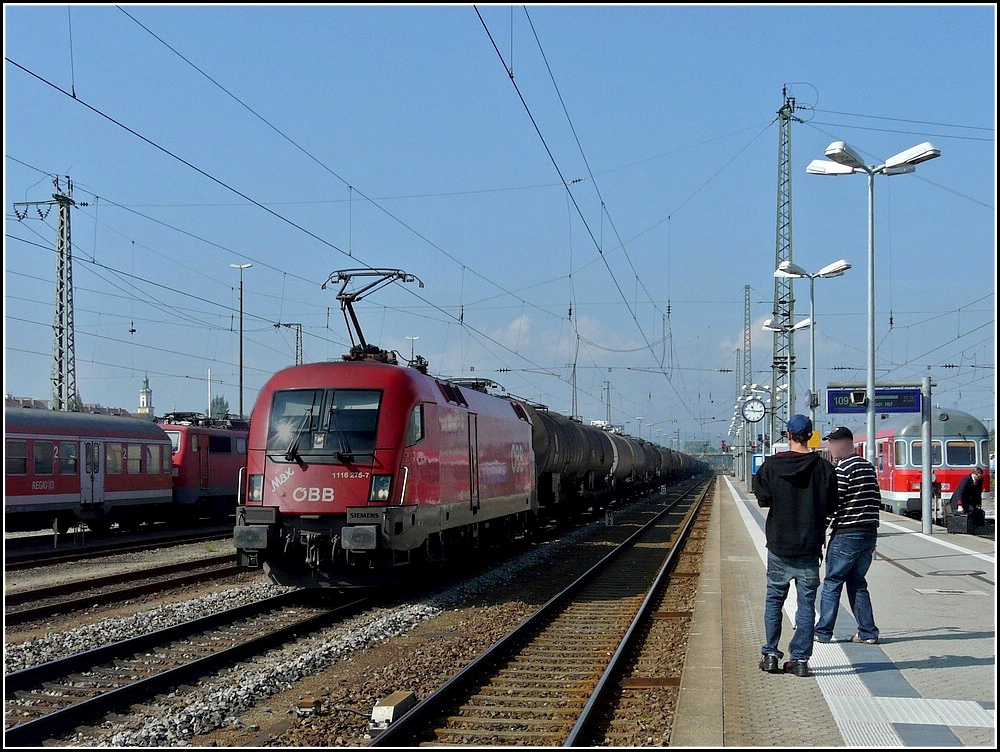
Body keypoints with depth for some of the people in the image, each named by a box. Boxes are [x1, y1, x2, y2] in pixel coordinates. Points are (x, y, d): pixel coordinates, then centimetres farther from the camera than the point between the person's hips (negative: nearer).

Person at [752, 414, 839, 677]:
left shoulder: (771, 465, -6)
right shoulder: (824, 467, -6)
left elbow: (763, 500, -5)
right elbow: (831, 507, -1)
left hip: (779, 546, 0)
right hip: (809, 547, 0)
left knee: (774, 599, 13)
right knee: (806, 603, 5)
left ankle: (770, 655, 10)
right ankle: (800, 659, 3)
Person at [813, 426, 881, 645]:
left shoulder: (843, 468, -12)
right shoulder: (868, 466, 13)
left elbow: (833, 502, -16)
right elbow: (876, 499, 16)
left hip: (846, 534, -8)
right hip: (870, 533, 8)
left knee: (832, 583, 1)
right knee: (857, 583, 13)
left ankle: (823, 632, 4)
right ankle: (868, 633, 10)